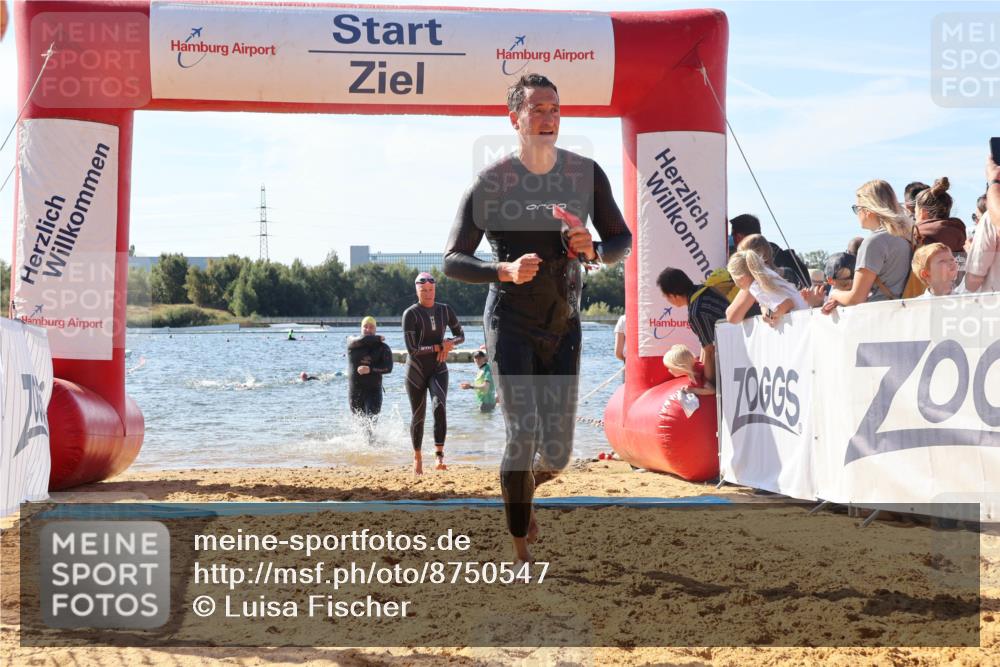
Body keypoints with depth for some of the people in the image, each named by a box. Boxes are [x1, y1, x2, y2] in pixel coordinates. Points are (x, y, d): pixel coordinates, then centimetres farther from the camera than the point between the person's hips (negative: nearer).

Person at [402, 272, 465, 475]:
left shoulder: (445, 311, 3)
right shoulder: (411, 314, -11)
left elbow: (461, 336, 12)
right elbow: (412, 349, -18)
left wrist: (450, 342, -10)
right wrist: (439, 347, -14)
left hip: (438, 369, 2)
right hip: (416, 370, -2)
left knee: (439, 406, -22)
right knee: (418, 415, 6)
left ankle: (439, 456, -27)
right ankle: (417, 458, 24)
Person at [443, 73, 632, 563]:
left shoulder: (585, 173, 0)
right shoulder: (492, 182, -10)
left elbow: (622, 239, 7)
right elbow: (452, 261, -8)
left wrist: (594, 249, -17)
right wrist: (506, 271, -26)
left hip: (563, 325, 4)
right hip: (510, 323, -3)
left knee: (557, 454, 4)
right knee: (523, 435, -14)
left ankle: (523, 492, 40)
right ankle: (521, 551, 0)